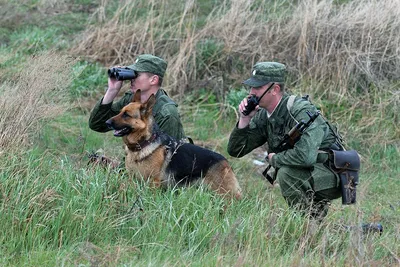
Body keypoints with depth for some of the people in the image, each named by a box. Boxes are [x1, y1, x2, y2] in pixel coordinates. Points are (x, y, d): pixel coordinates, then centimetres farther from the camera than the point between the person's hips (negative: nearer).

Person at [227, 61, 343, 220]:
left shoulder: (301, 111, -23)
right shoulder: (263, 116, 1)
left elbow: (305, 155, -37)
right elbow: (235, 151, 4)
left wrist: (275, 159, -19)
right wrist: (244, 119, -11)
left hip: (333, 176, -9)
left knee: (286, 172, -29)